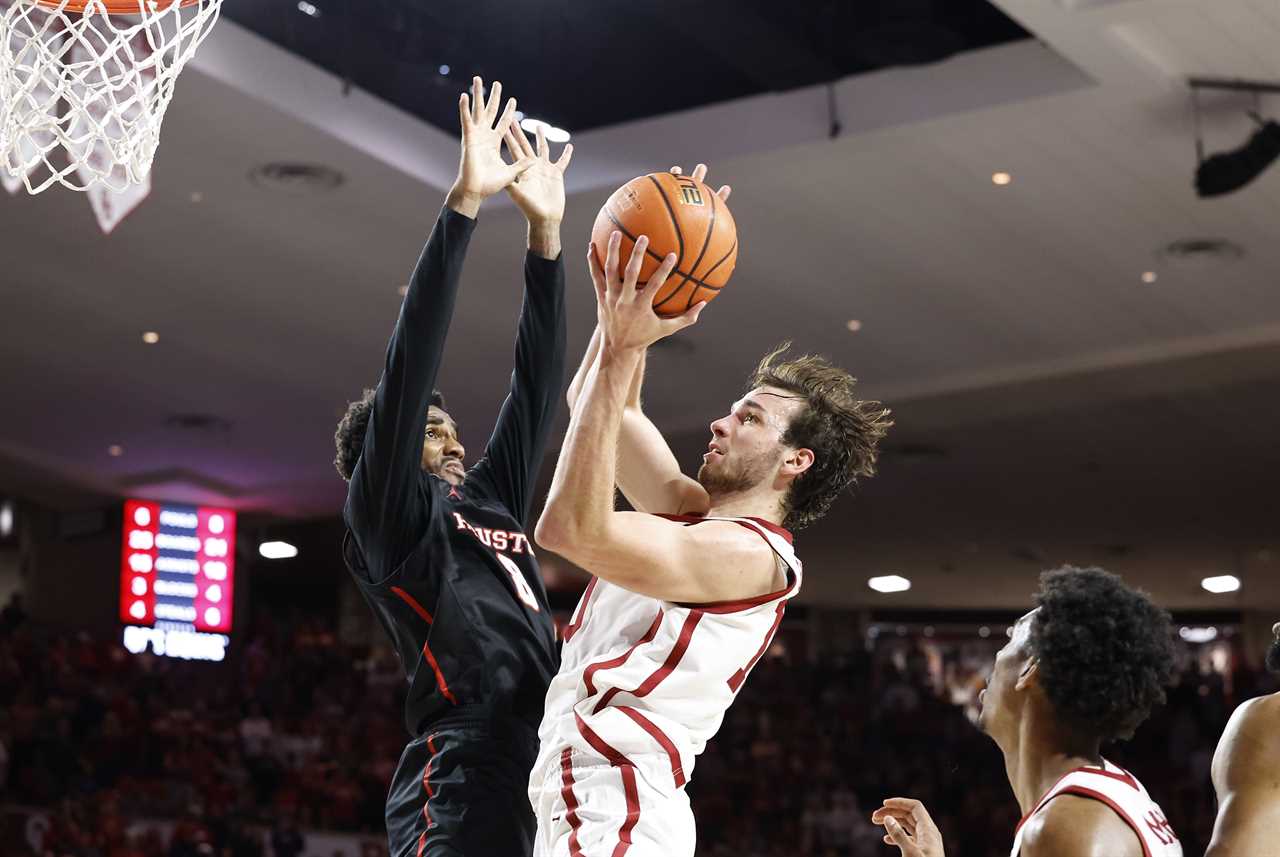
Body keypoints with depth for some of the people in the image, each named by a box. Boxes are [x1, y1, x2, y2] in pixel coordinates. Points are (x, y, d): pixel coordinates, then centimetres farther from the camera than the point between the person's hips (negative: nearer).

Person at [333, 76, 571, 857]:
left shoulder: (491, 501, 25)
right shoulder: (388, 516, 6)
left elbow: (538, 383, 24)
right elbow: (410, 366, -3)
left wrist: (546, 235, 18)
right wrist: (464, 204, -7)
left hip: (541, 781, 8)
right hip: (460, 784, -8)